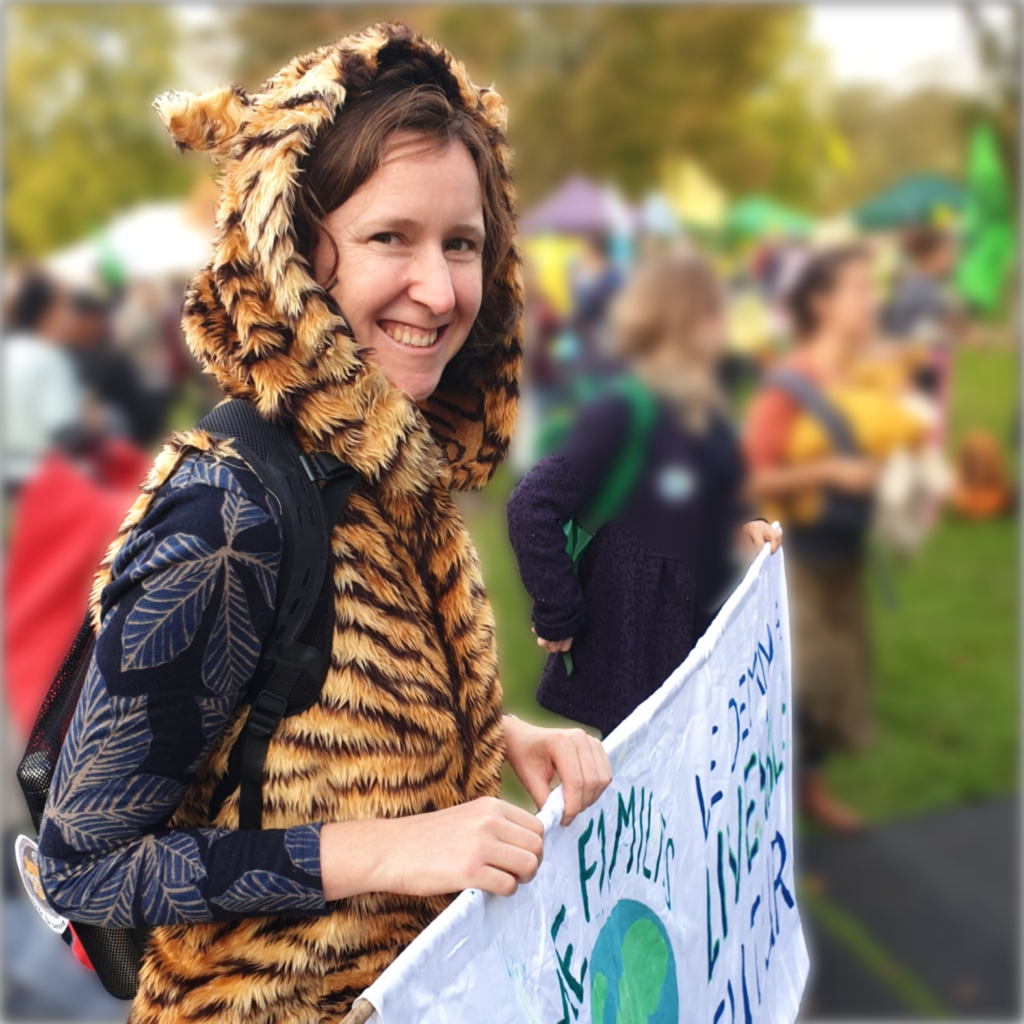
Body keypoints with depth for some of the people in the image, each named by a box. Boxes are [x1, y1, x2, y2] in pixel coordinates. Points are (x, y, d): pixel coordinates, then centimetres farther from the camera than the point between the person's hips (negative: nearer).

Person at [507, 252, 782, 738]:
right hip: (630, 647, -8)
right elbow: (531, 508, -24)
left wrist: (740, 523, 3)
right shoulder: (624, 411, -19)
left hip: (700, 632, 8)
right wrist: (556, 616, -20)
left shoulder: (699, 406, 9)